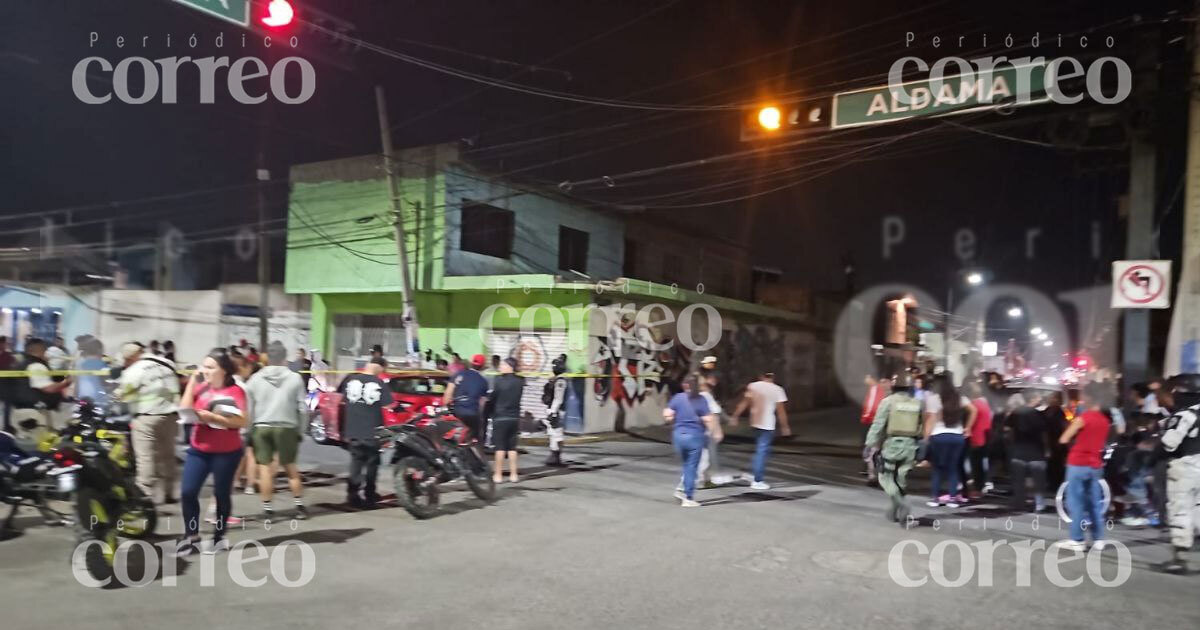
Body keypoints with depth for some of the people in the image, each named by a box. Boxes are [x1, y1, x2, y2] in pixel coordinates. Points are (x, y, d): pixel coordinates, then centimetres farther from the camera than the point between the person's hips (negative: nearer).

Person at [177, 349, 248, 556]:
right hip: (199, 450, 4)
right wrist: (192, 381, -4)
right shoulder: (201, 388, 6)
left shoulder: (235, 391, -10)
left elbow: (240, 422, -16)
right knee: (187, 492, -2)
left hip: (227, 452, -4)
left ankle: (219, 537, 23)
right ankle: (191, 536, 13)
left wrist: (212, 417, -24)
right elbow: (184, 410, -5)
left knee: (221, 494, 7)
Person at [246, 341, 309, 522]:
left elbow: (248, 409, 2)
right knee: (291, 467, 12)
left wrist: (249, 431, 10)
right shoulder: (295, 378, -3)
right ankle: (299, 506, 17)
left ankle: (267, 509, 9)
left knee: (265, 468, 6)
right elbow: (302, 408, -3)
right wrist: (300, 430, 8)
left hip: (261, 427, 1)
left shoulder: (254, 379, 1)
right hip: (286, 427, 0)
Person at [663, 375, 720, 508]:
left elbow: (667, 415, -3)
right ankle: (688, 498, 6)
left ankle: (681, 489, 9)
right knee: (691, 467, 4)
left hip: (678, 435, 3)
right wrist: (715, 433, 1)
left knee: (687, 465, 21)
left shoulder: (677, 398, 0)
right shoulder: (701, 400, -8)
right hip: (695, 436, -3)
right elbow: (708, 420, -10)